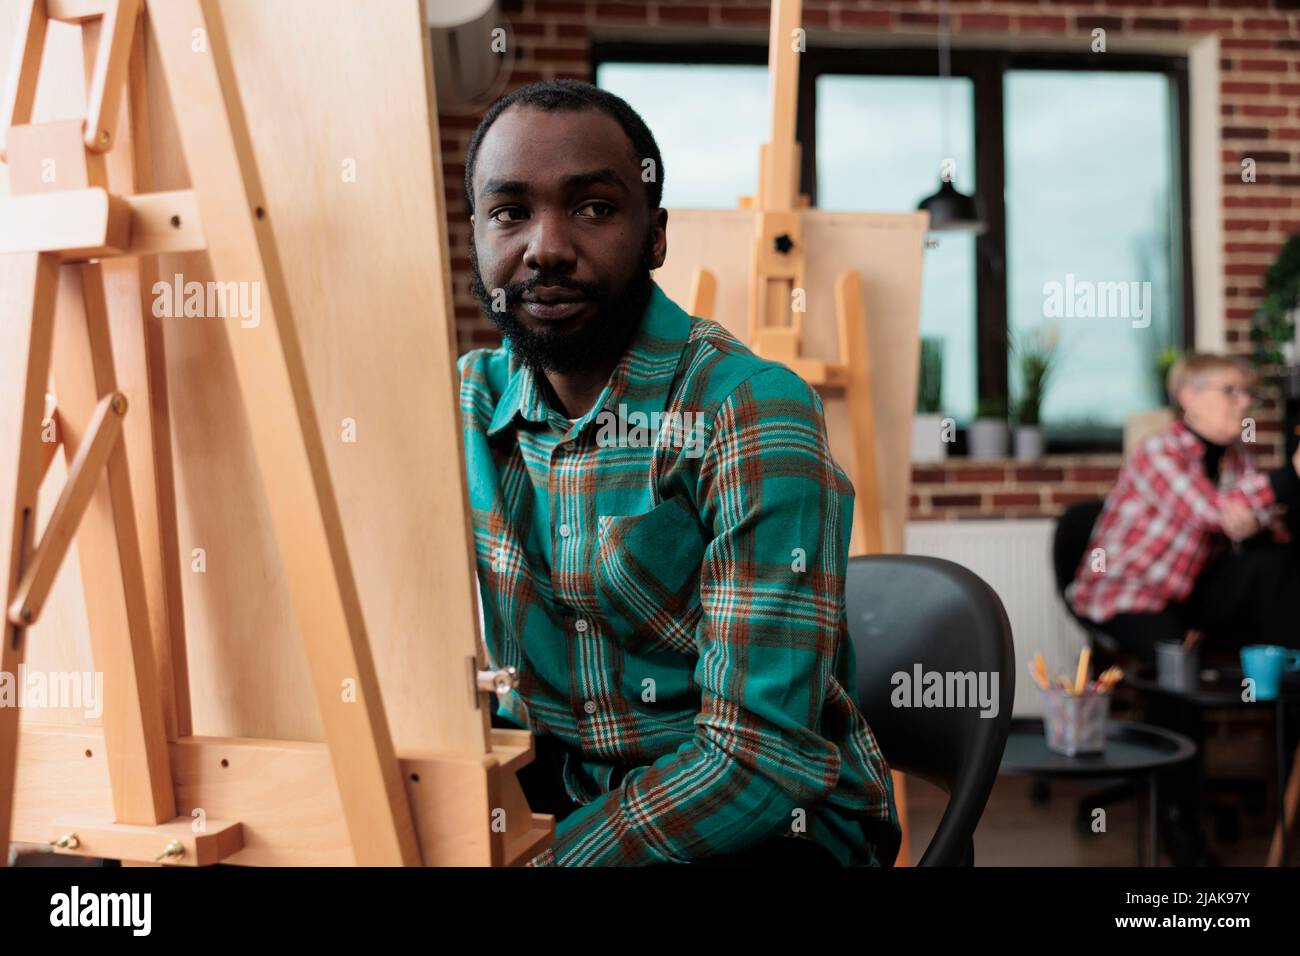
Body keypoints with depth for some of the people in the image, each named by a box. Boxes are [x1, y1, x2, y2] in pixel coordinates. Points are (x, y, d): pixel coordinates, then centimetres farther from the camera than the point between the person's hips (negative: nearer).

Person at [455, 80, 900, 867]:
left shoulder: (752, 418, -18)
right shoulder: (466, 408, 1)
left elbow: (762, 759, -21)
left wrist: (550, 856, -26)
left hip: (766, 824, -4)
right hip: (547, 797, 5)